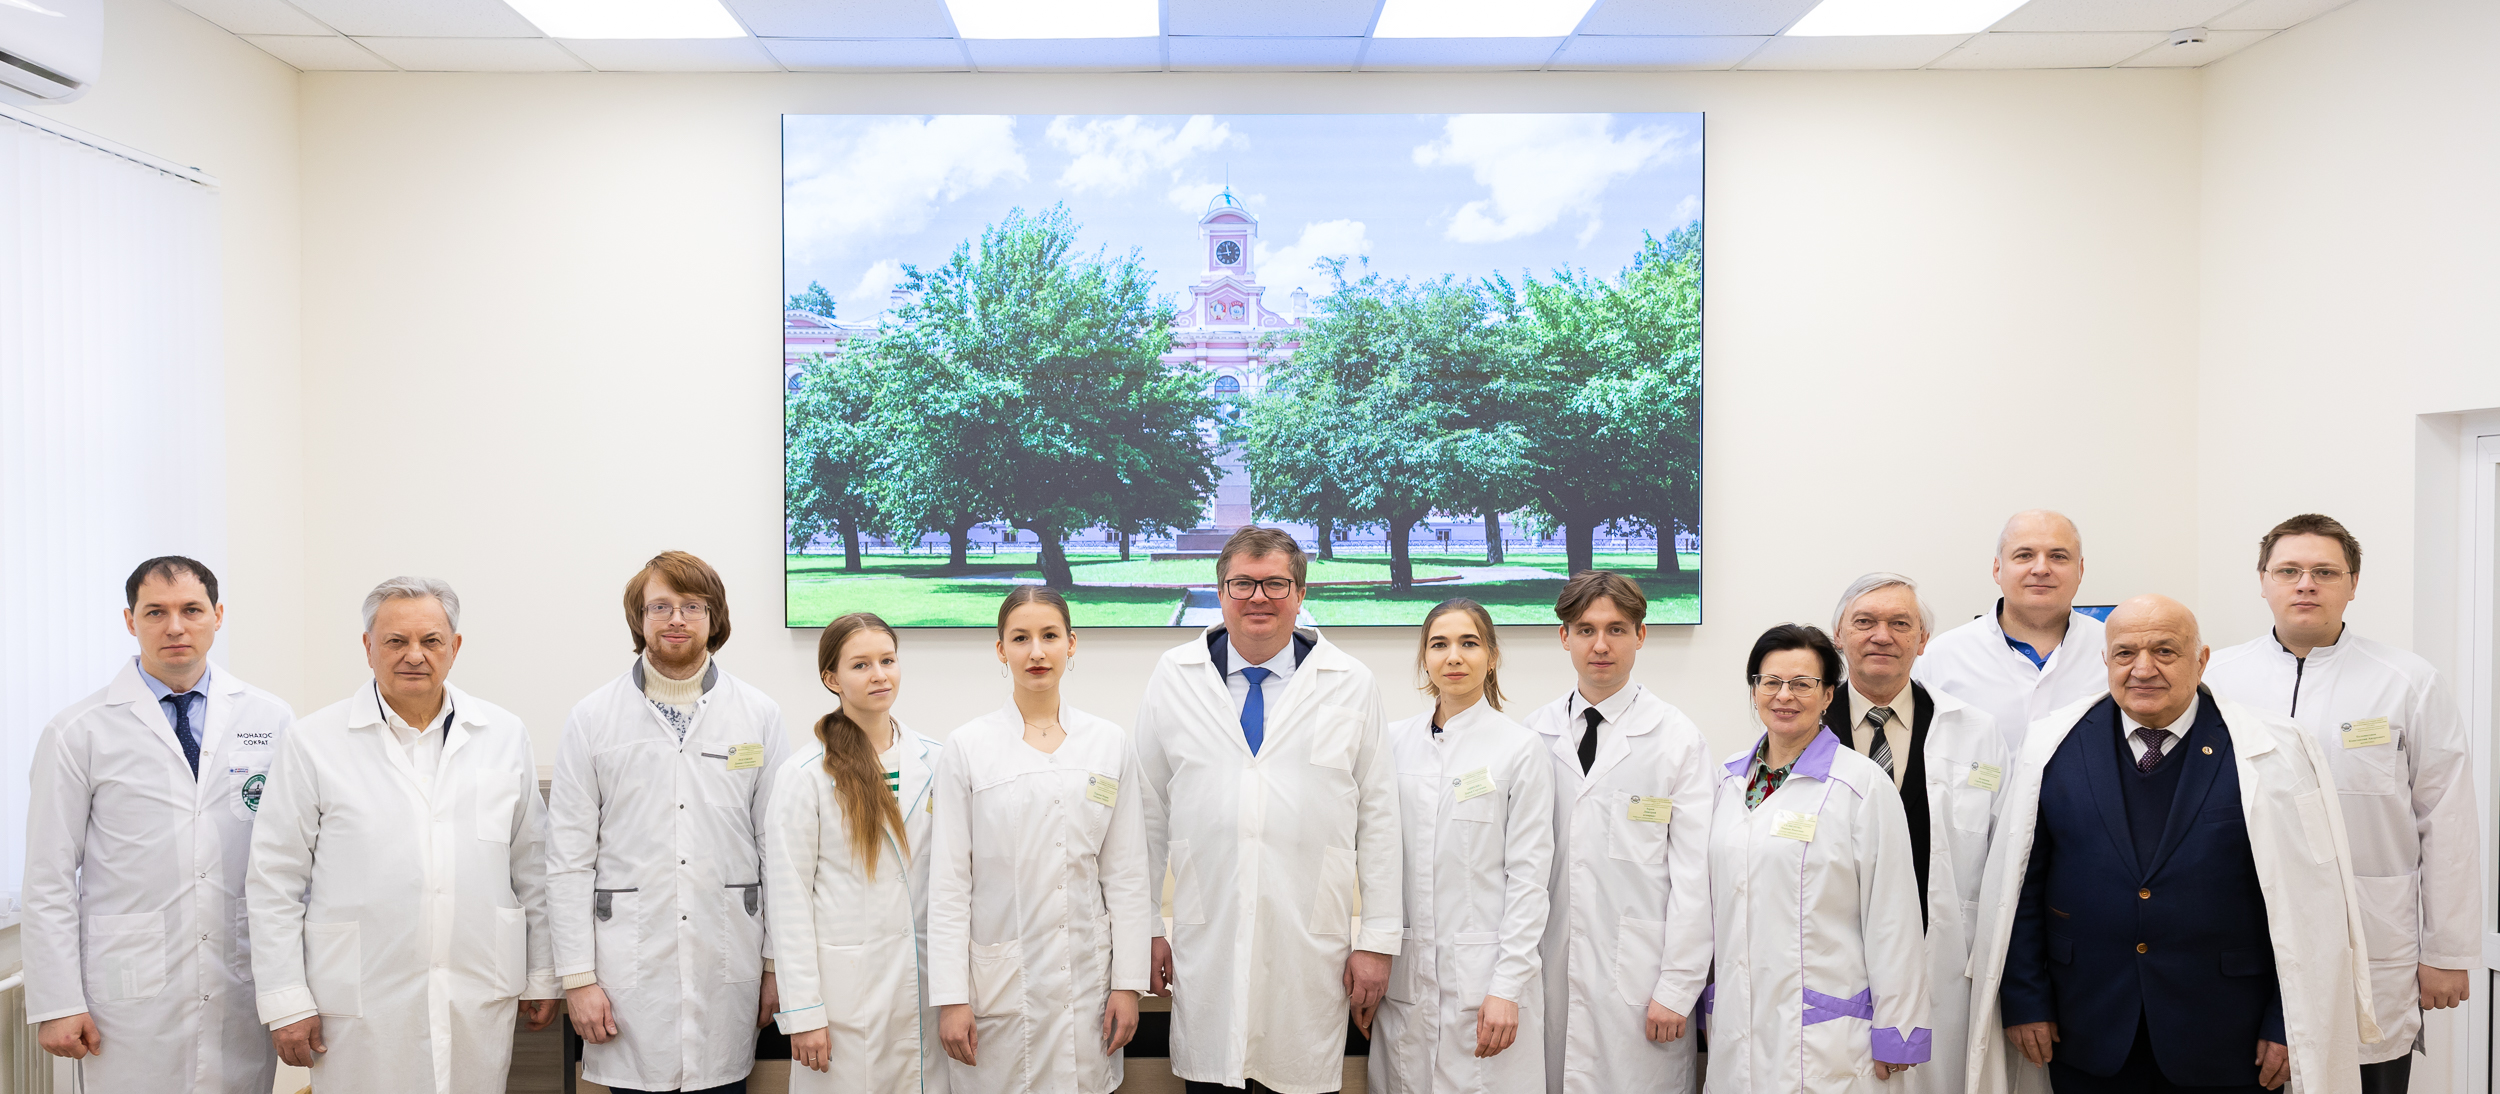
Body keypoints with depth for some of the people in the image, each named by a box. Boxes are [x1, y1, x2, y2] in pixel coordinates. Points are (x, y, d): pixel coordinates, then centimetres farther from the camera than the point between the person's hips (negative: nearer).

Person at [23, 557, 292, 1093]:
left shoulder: (271, 720, 4)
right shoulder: (77, 733, -1)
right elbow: (49, 882, -1)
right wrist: (56, 1005, -5)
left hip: (246, 989, 2)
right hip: (132, 999, -2)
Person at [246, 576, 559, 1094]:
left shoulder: (504, 736, 7)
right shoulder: (314, 742, 0)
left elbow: (532, 867, 10)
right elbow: (275, 881, 0)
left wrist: (542, 975, 10)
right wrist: (286, 1001, -4)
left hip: (479, 1002, 2)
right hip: (361, 1008, -2)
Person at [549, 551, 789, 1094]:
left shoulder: (759, 714, 5)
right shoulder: (592, 718, 3)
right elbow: (569, 856, 2)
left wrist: (778, 962, 3)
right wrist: (577, 976, -3)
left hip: (727, 966, 1)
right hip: (629, 964, -1)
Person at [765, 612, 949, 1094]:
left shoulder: (934, 761, 6)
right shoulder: (804, 775, -5)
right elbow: (788, 901, -6)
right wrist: (803, 1013, -10)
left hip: (926, 981, 3)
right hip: (847, 988, -3)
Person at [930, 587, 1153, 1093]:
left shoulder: (1110, 744, 5)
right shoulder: (967, 748, -1)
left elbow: (1126, 874, 5)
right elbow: (948, 883, -2)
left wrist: (1128, 982, 1)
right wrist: (950, 997, -6)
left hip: (1087, 979, 2)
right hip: (998, 982, -2)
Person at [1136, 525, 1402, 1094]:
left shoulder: (1351, 684, 3)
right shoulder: (1173, 678, 5)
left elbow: (1380, 818, 4)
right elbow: (1150, 811, 9)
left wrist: (1379, 939, 2)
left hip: (1312, 956, 0)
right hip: (1205, 951, 1)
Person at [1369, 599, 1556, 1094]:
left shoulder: (1521, 748, -3)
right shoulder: (1395, 742, 8)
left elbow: (1529, 876, -5)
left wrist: (1507, 987, -11)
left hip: (1485, 975, -3)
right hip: (1405, 975, 3)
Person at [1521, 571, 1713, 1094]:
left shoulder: (1678, 737, 0)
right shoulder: (1534, 733, 7)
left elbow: (1693, 874, -3)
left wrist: (1677, 988, -7)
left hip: (1637, 974, -2)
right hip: (1551, 971, 2)